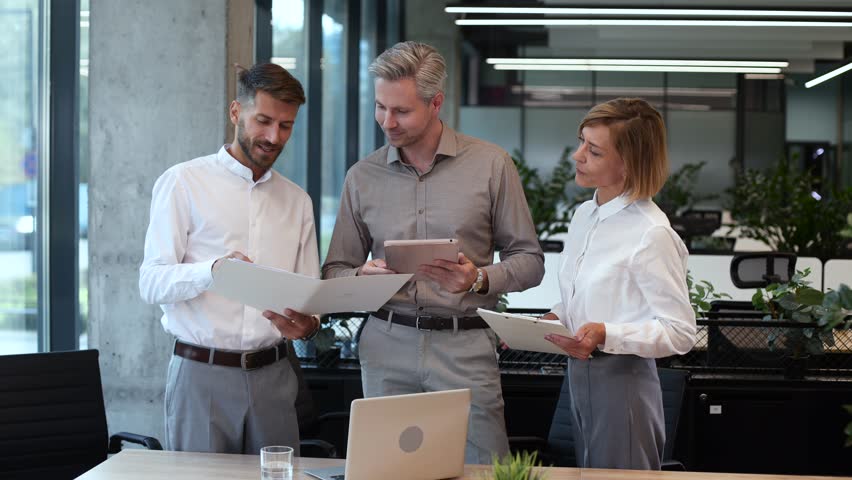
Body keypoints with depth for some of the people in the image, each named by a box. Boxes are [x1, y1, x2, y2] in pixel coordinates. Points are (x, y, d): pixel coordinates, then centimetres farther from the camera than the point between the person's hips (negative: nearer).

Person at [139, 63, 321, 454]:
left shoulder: (297, 201, 14)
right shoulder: (183, 182, 0)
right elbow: (151, 283, -7)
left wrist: (306, 324, -12)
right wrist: (213, 271, -26)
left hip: (272, 376, 4)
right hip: (201, 373, -3)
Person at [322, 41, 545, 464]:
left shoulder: (491, 165, 0)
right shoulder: (362, 177, 6)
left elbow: (529, 261, 3)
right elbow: (335, 271, 11)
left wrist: (480, 279, -16)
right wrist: (363, 277, -11)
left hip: (465, 347, -2)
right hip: (387, 345, 2)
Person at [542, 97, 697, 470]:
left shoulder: (652, 235, -16)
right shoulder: (583, 216, 9)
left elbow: (680, 333, -16)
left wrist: (606, 335, -26)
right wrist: (552, 320, 1)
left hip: (622, 381, -8)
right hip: (578, 376, 8)